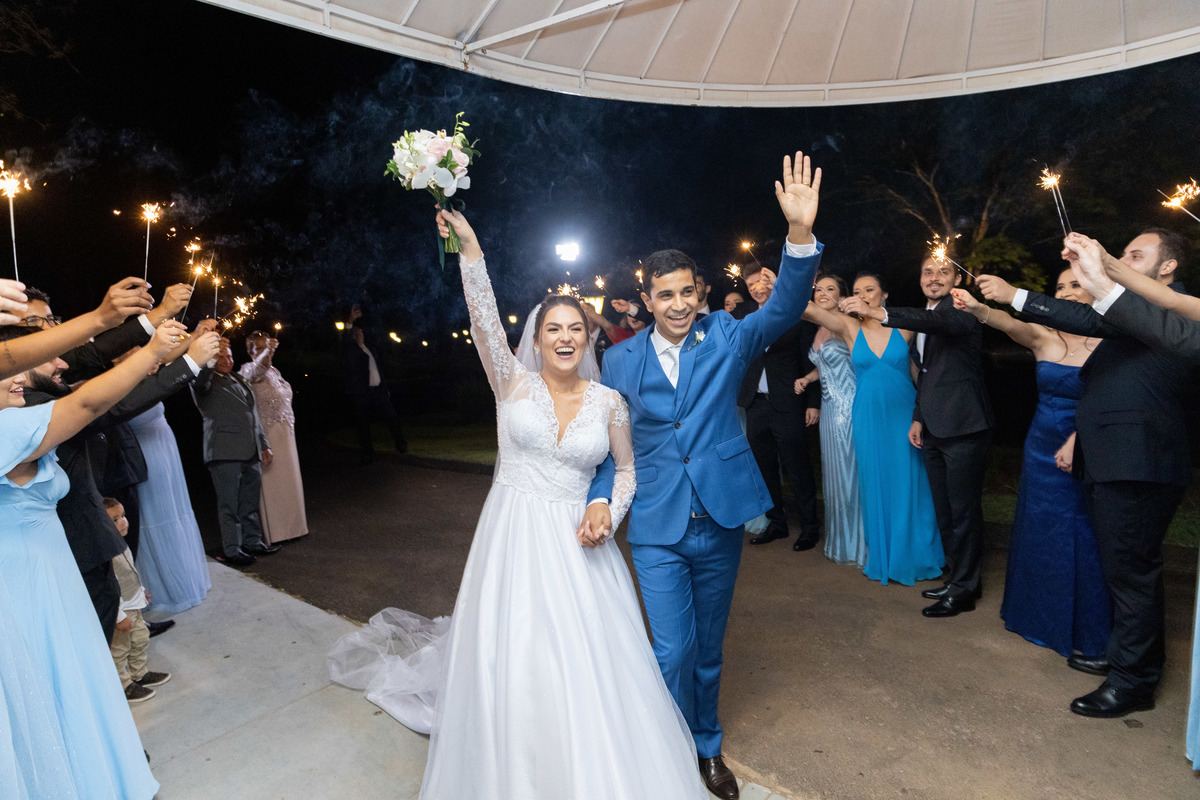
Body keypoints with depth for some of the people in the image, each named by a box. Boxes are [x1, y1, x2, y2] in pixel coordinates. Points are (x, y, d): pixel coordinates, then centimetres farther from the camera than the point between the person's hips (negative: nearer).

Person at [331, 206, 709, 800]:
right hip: (512, 538, -1)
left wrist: (609, 514, -5)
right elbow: (484, 318, -16)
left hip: (575, 545, 1)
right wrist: (470, 251, -27)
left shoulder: (609, 402, 1)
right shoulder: (513, 384, -2)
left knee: (588, 668, 5)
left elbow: (627, 468, 11)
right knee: (511, 666, 6)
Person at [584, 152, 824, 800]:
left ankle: (708, 746, 43)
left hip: (721, 519, 1)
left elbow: (783, 309, -17)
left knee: (708, 645, 18)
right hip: (657, 528, -1)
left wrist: (801, 234, -32)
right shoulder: (621, 360, -1)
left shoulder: (725, 338, -2)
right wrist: (601, 497, -12)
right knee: (673, 651, 0)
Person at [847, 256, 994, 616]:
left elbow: (941, 322, -34)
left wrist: (878, 313, -46)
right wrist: (918, 418, 16)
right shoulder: (924, 320, 17)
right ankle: (958, 577, 28)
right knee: (945, 510, 15)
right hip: (933, 430, 9)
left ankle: (963, 590, 12)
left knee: (963, 510, 0)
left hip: (963, 427, -8)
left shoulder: (961, 311, -9)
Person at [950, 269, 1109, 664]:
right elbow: (1010, 324, -21)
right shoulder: (1044, 337, -1)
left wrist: (1077, 439, -24)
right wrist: (977, 308, -41)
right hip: (1043, 451, 3)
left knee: (1085, 542, 4)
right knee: (1041, 535, 14)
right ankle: (1043, 620, 35)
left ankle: (1089, 638, 24)